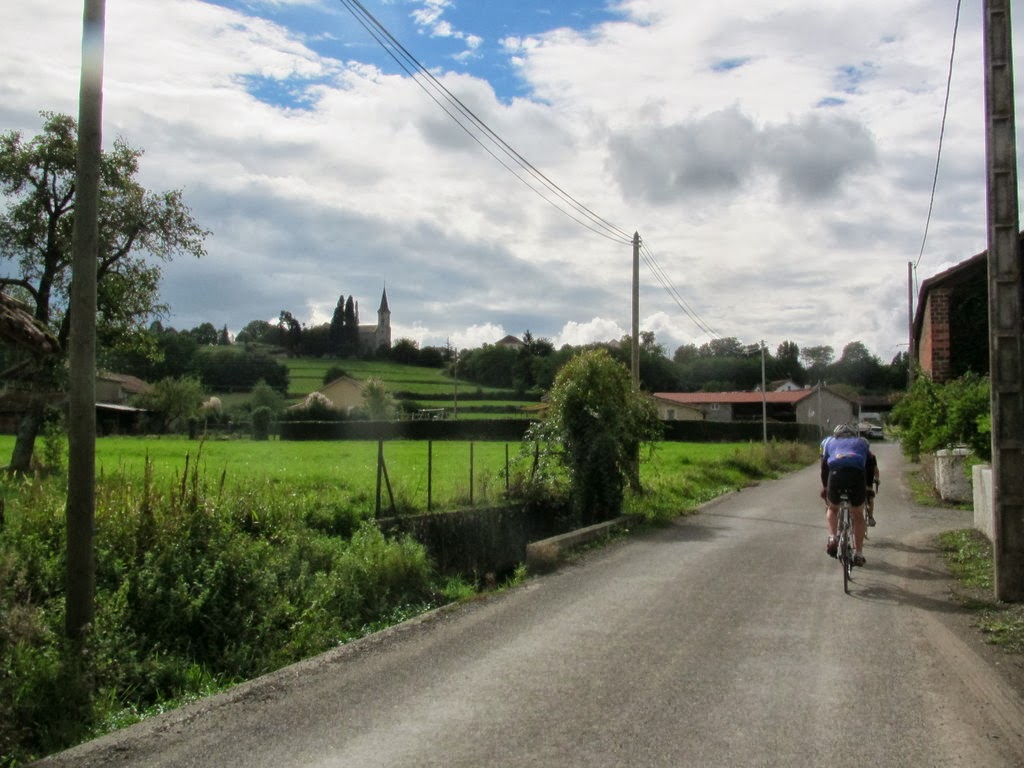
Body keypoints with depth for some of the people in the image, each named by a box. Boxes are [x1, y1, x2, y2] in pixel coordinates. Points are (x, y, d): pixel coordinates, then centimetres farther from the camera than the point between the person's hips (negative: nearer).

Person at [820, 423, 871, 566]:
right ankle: (858, 554, 20)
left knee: (832, 509, 27)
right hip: (857, 475, 0)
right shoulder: (862, 442, 34)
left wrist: (824, 488, 42)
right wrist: (867, 487, 46)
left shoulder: (829, 442, 32)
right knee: (858, 515, 19)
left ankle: (832, 539, 6)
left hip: (836, 474, 0)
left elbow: (824, 467, 32)